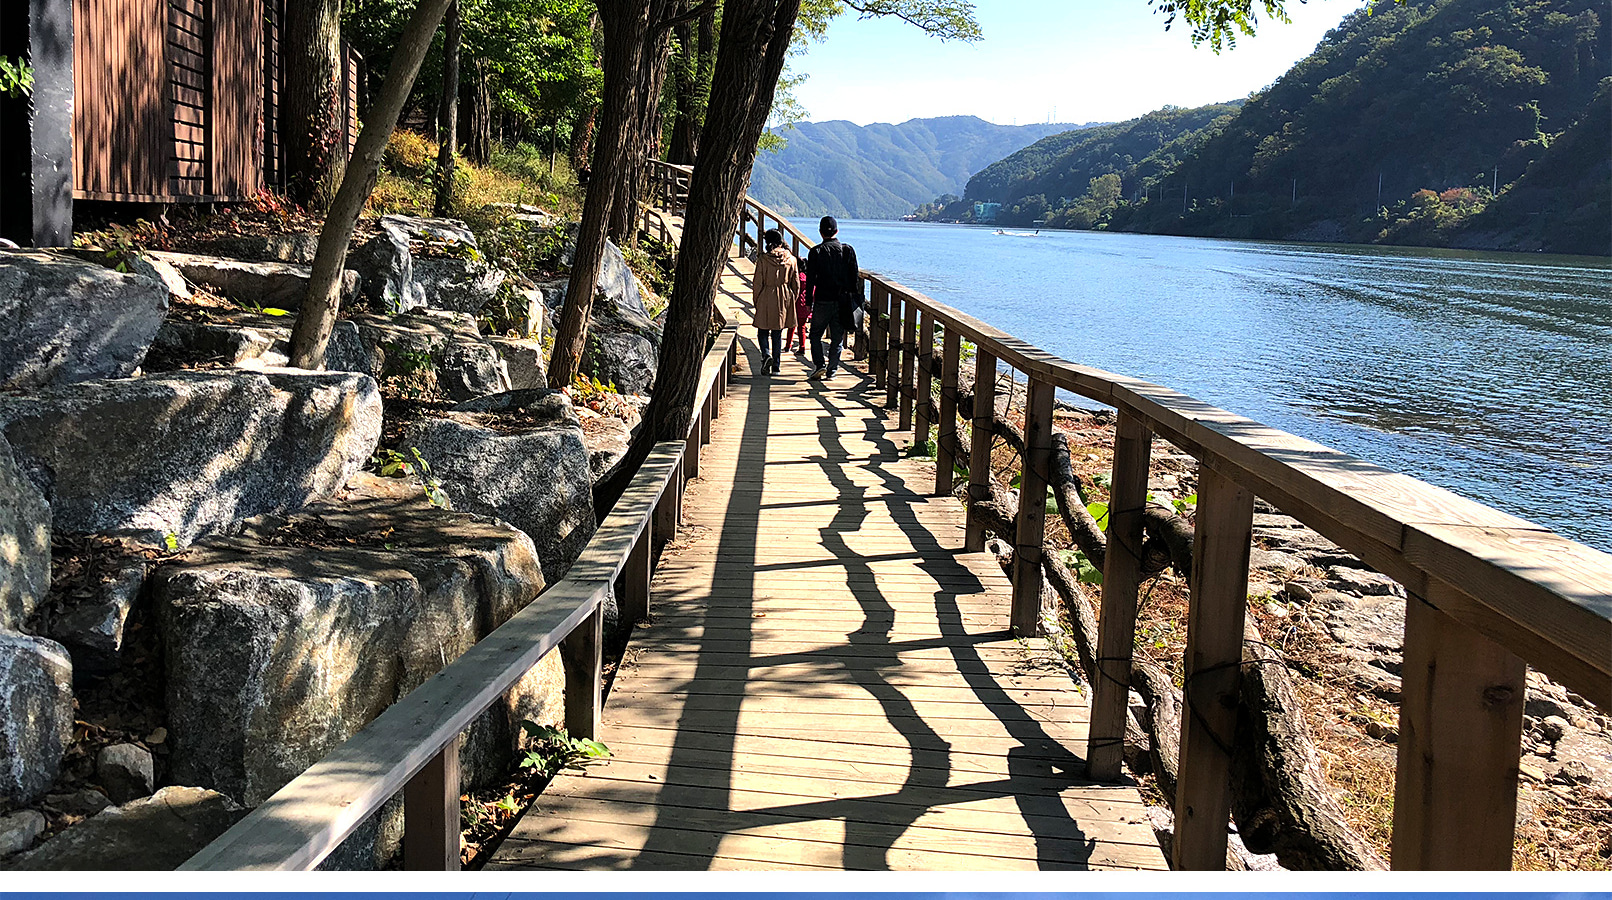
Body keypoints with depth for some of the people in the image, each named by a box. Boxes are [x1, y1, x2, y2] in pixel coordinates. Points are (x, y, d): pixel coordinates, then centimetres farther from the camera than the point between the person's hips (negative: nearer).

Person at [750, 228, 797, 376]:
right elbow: (796, 283, 6)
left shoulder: (763, 259, -10)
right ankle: (776, 365, 11)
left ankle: (766, 354, -15)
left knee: (763, 331, 10)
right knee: (777, 333, 11)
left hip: (766, 299, -3)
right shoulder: (791, 259, 0)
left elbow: (758, 283, -6)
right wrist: (791, 301, 18)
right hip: (785, 299, 3)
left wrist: (756, 301, 6)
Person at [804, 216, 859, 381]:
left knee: (816, 334, 12)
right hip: (843, 302, 2)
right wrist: (854, 299, 12)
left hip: (822, 301, -2)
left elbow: (810, 279, -4)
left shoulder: (816, 252, -5)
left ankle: (819, 365, -3)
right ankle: (832, 370, 9)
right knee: (837, 338, 9)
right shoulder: (848, 250, 0)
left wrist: (808, 302, 2)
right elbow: (855, 277, 3)